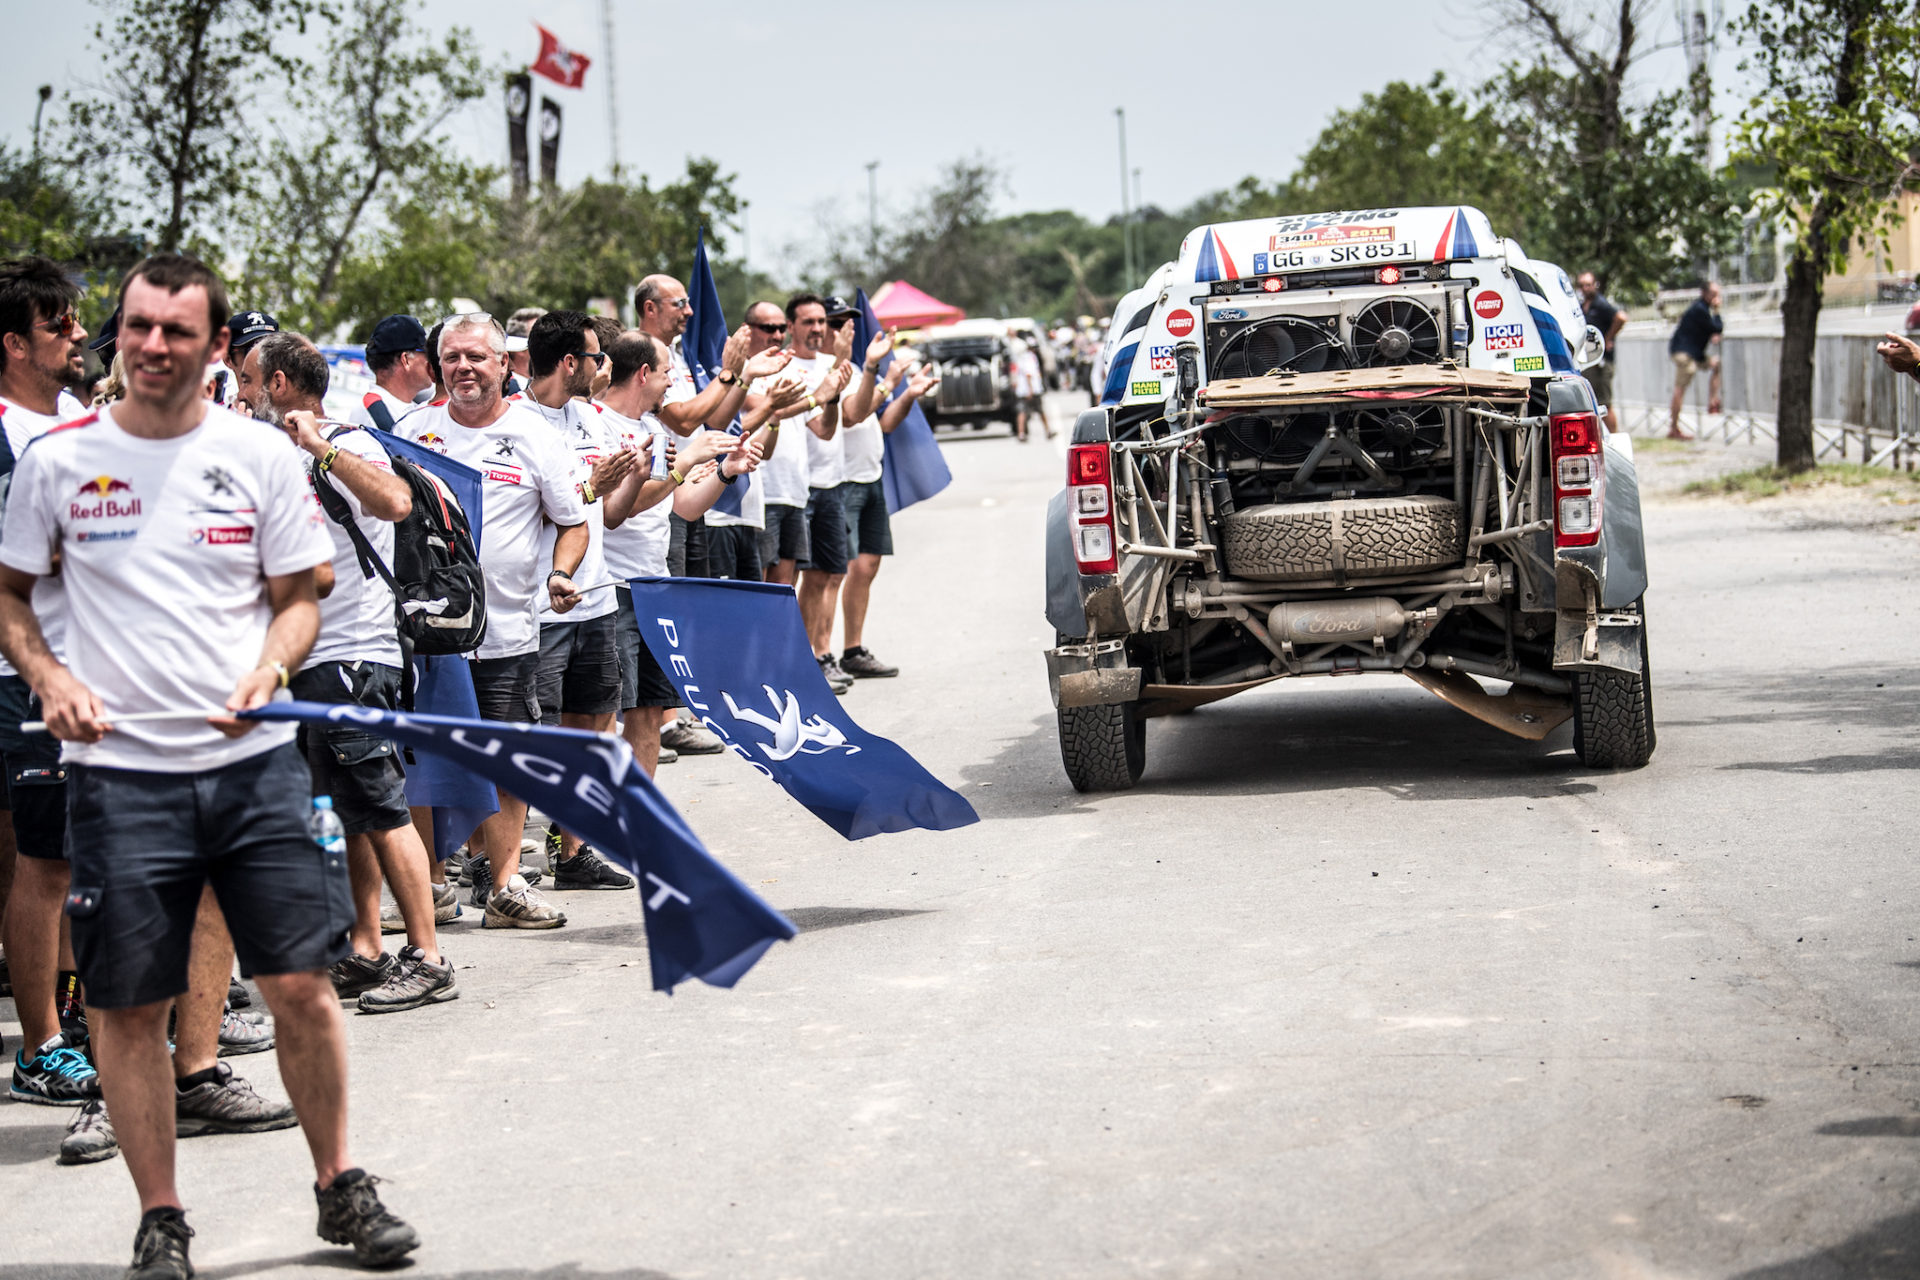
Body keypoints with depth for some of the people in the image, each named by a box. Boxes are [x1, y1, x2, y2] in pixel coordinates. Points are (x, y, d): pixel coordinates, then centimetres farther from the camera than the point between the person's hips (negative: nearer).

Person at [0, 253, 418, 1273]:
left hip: (254, 764, 1)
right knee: (128, 1006, 2)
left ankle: (340, 1188, 18)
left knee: (302, 984, 1)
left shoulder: (261, 454, 4)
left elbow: (298, 596, 9)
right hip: (119, 770, 0)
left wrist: (266, 673, -11)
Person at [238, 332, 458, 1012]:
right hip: (307, 660, 9)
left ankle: (427, 958, -4)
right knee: (349, 815, 11)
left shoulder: (347, 446, -10)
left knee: (381, 813, -7)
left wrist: (321, 445, -28)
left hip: (352, 657, -9)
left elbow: (395, 502, -31)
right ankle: (366, 952, 16)